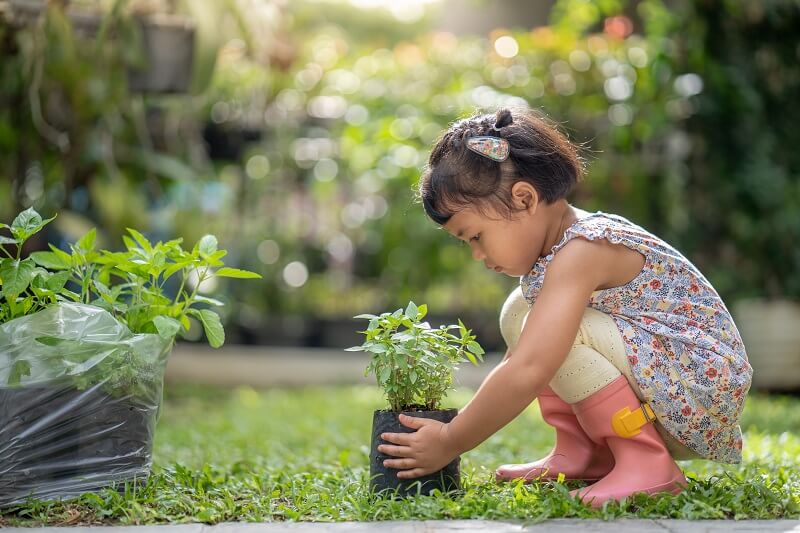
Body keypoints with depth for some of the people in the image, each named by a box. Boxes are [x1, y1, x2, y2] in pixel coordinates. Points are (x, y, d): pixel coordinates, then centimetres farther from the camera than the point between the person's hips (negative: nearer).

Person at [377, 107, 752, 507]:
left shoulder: (581, 253, -23)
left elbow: (526, 374, -31)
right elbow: (520, 362, 18)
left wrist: (449, 443, -22)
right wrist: (462, 424, 11)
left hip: (702, 392, -10)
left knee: (547, 329, -26)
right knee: (522, 313, 7)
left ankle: (647, 465, -18)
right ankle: (580, 453, 5)